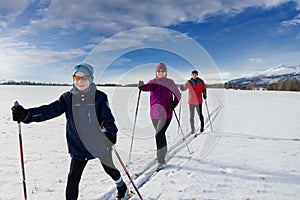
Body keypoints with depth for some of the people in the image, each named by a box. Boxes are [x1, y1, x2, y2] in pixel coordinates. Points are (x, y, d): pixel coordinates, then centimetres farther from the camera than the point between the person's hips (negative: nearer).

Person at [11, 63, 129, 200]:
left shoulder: (100, 97, -13)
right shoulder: (68, 98, -6)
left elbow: (107, 117, -21)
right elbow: (50, 110, -17)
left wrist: (111, 132, -42)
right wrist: (26, 114, -32)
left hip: (100, 144, -1)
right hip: (78, 146, 1)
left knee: (110, 169, 22)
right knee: (73, 179, -3)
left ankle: (122, 188, 53)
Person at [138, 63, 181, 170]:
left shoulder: (170, 82, 1)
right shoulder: (153, 82, 3)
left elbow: (178, 94, 8)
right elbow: (147, 87, -17)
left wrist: (174, 103, -10)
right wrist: (142, 86, -40)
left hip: (166, 114, -3)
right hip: (154, 114, 4)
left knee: (159, 135, -14)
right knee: (160, 134, 21)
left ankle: (161, 160, -6)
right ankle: (164, 150, 47)